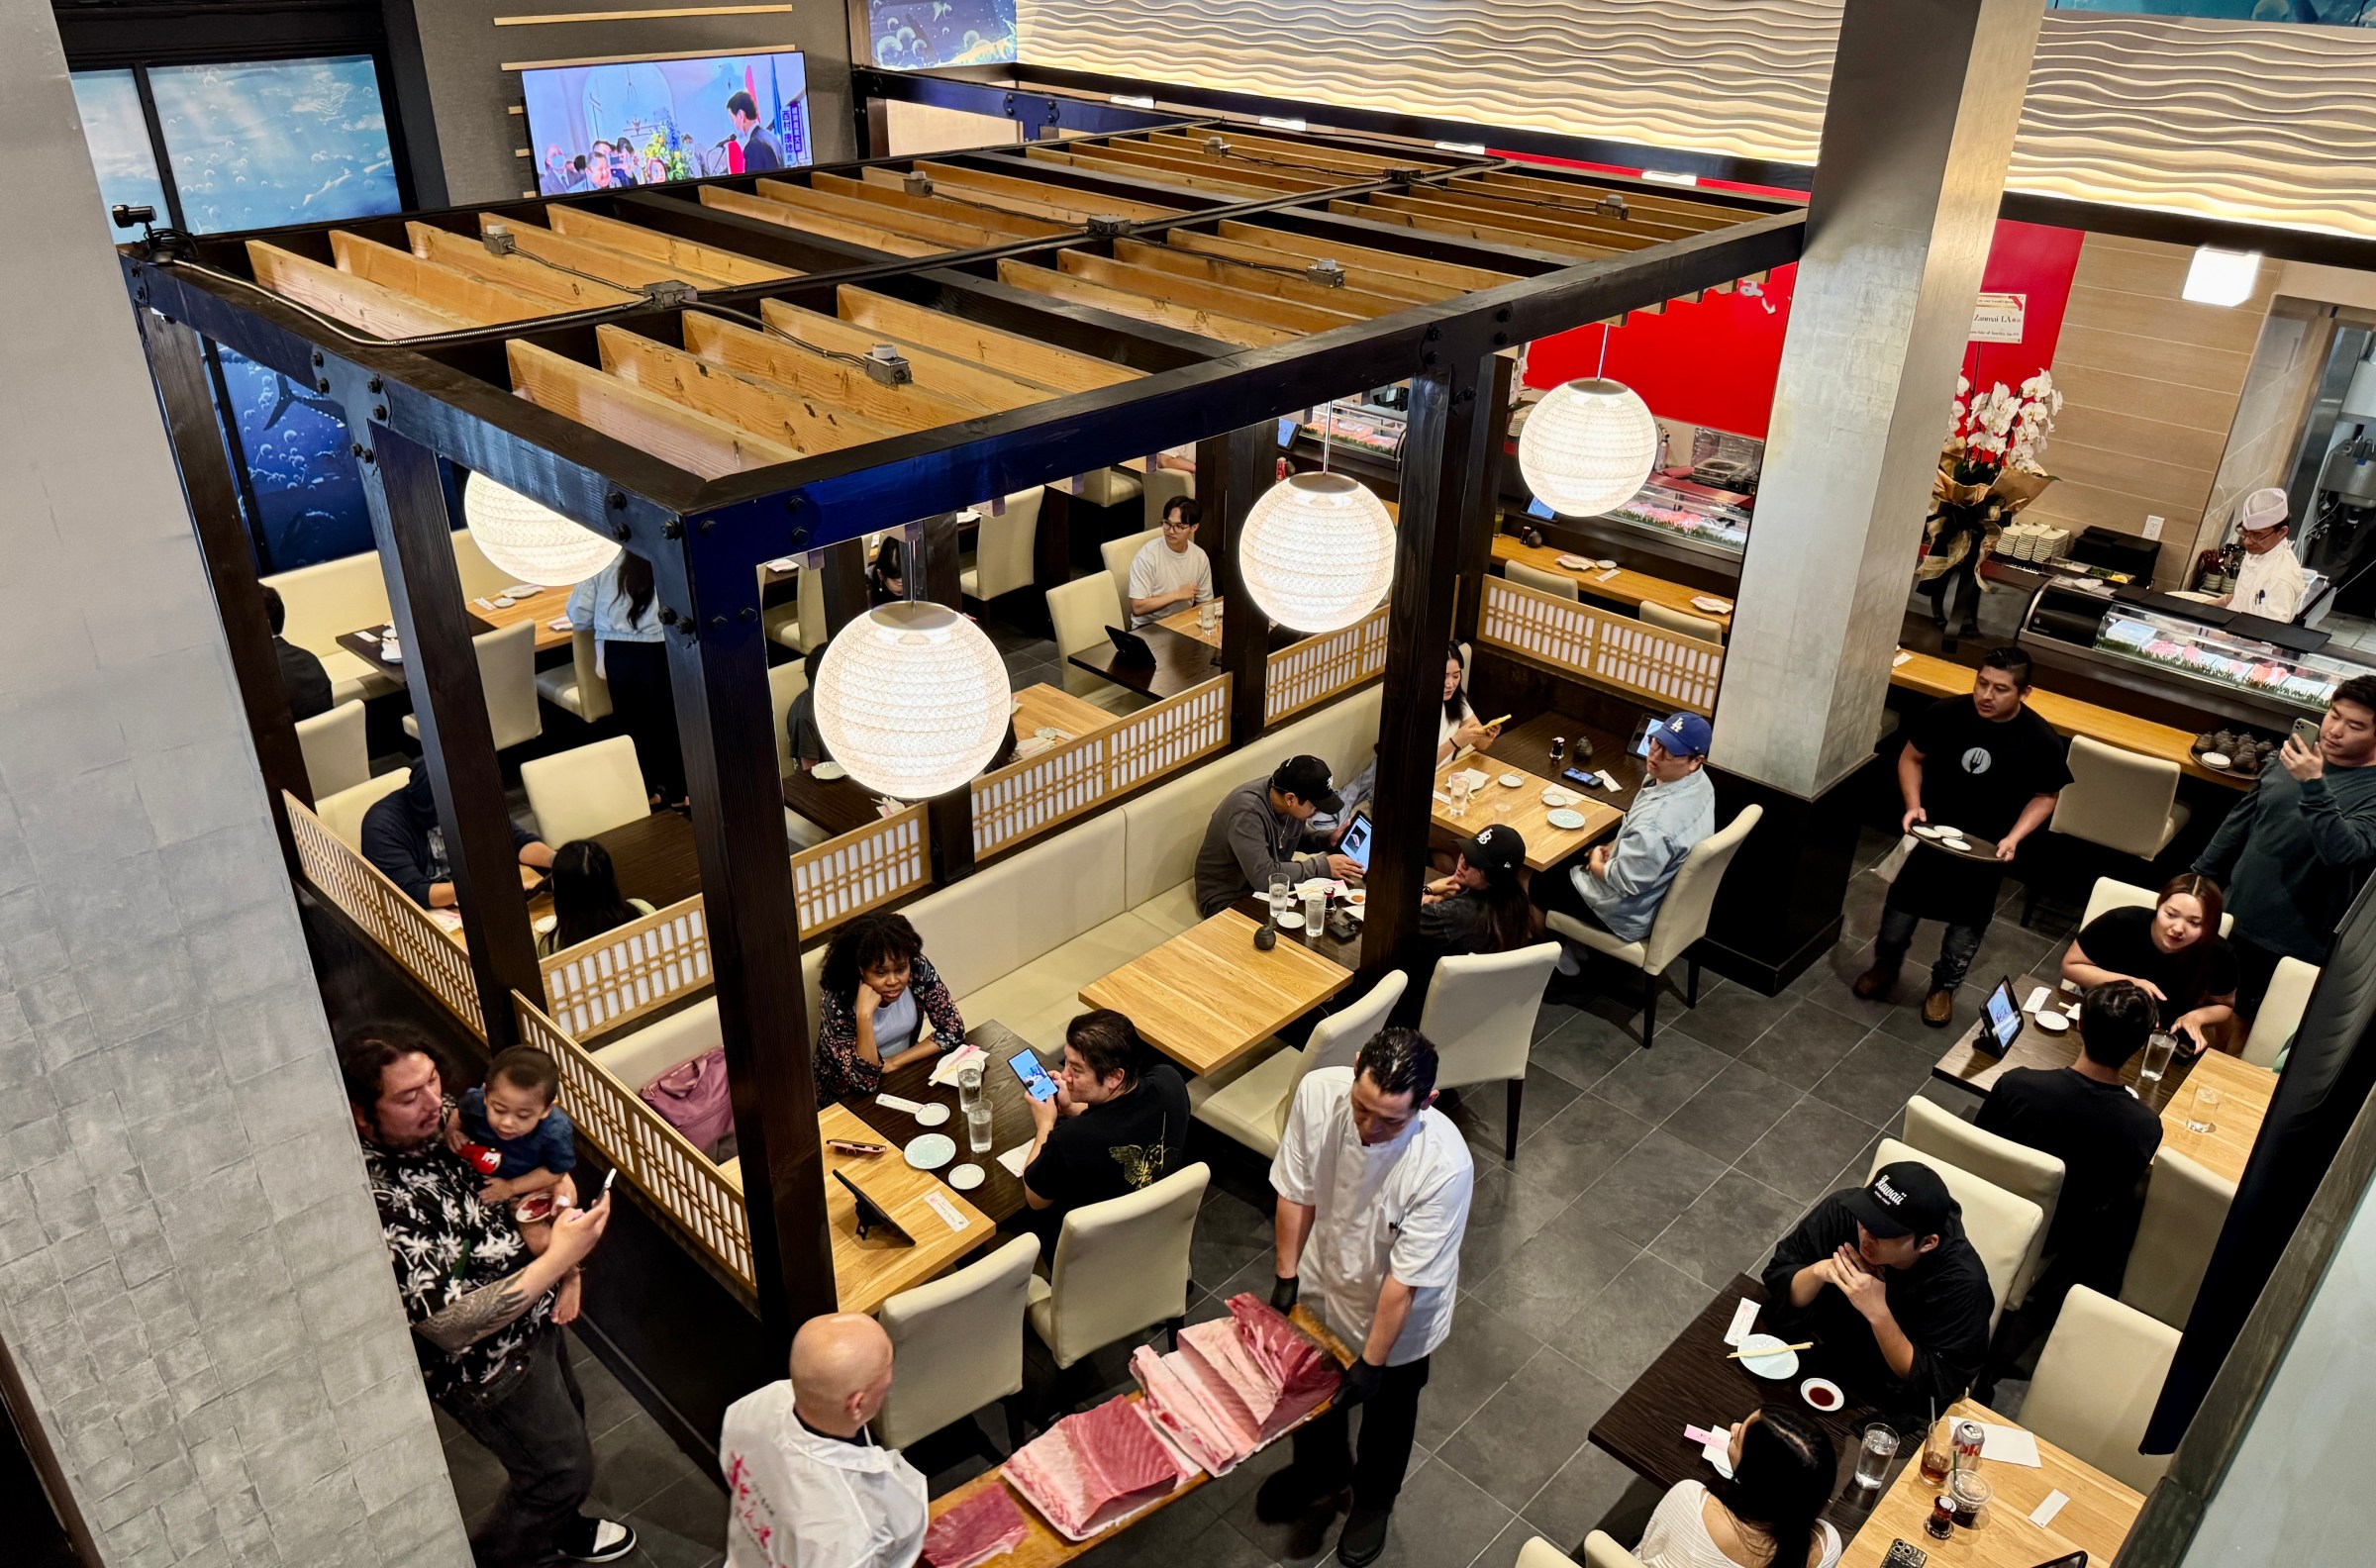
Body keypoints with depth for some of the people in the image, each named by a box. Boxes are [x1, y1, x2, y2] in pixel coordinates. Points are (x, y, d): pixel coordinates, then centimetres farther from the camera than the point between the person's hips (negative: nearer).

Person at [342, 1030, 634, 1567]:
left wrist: (567, 1270, -7)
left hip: (535, 1311, 8)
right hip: (485, 1364, -8)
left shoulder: (445, 1119, -12)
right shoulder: (383, 1205, -37)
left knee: (565, 1419, 29)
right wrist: (557, 1259, -37)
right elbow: (450, 1327, -35)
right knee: (563, 1466, 11)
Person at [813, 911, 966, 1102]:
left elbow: (953, 1030, -9)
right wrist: (864, 1014, -37)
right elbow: (865, 1083, -27)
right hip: (850, 1100, -4)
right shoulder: (837, 1000, -26)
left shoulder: (919, 969, -17)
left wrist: (893, 1062, -17)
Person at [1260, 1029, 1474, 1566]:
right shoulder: (1318, 1092, -30)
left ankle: (1374, 1498, 58)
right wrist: (1285, 1276, -3)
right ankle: (1320, 1473, 61)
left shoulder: (1445, 1166, -40)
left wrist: (1373, 1360, -18)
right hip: (1323, 1284, 3)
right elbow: (1296, 1189, -12)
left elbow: (1406, 1276, -28)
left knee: (1387, 1410, 26)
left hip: (1398, 1314, -3)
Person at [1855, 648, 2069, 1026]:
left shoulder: (2041, 740, -20)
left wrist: (2013, 838, -19)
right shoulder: (1944, 713, -19)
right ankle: (1885, 964, 43)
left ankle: (1944, 986, 40)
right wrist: (1913, 805, -17)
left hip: (1986, 849, -1)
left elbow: (2046, 796, -5)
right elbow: (1911, 758, -3)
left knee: (1967, 923, 15)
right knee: (1902, 904, 15)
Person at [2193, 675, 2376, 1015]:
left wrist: (2314, 786, -37)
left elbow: (2343, 851, -31)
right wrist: (2198, 877, 17)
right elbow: (2241, 819, 15)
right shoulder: (2296, 754, 6)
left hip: (2290, 946, -6)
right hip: (2231, 920, 6)